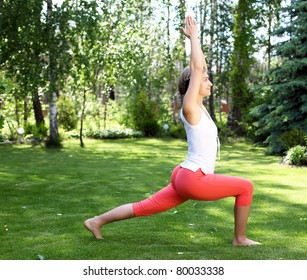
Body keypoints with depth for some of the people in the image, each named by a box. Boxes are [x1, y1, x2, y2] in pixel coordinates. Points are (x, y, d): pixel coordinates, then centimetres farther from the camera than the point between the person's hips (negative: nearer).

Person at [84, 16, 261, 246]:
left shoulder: (198, 107, 10)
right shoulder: (190, 109, -14)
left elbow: (200, 67, 18)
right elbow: (197, 68, -18)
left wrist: (194, 38, 15)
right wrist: (193, 36, -10)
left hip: (187, 178, 9)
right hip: (193, 180, -9)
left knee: (145, 207, 15)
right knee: (246, 187, 0)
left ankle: (97, 221, 21)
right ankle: (240, 239, 10)